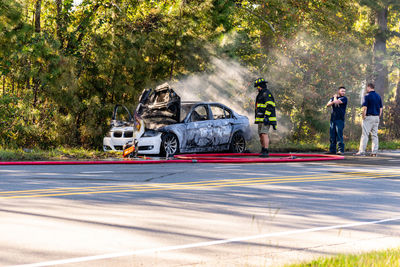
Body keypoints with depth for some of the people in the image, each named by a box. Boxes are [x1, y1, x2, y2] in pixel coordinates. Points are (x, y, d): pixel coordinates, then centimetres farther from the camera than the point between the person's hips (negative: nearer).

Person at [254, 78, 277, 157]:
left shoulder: (266, 94, -10)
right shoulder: (261, 95, 23)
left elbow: (269, 106, -20)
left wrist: (266, 117, -26)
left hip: (266, 119, -10)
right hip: (261, 119, 10)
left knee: (264, 134, -17)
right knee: (261, 135, 11)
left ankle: (266, 152, -21)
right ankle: (263, 150, 19)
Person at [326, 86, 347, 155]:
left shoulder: (344, 98, 1)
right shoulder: (333, 98, 17)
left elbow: (337, 102, -14)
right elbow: (328, 105, 2)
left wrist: (335, 97, 7)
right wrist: (333, 101, -16)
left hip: (340, 119, -5)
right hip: (333, 119, 5)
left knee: (339, 135, -10)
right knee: (332, 135, 6)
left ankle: (341, 150, -9)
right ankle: (332, 150, 12)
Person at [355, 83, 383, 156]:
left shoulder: (367, 96, -9)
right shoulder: (378, 96, 12)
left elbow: (364, 108, -15)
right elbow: (381, 108, 13)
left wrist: (363, 117, -6)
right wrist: (378, 117, 17)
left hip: (369, 117, -6)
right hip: (376, 117, 6)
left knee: (365, 134, -5)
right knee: (375, 135, 8)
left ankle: (362, 151, -8)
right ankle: (374, 152, 6)